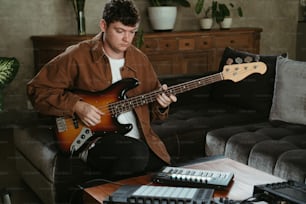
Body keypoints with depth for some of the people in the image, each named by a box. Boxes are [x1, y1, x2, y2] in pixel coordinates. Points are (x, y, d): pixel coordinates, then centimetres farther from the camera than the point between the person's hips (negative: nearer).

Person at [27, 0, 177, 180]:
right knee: (136, 154, -34)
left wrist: (160, 103, -7)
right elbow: (37, 89, -4)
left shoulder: (140, 59, 10)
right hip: (94, 139, -5)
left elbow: (151, 108, 17)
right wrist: (77, 106, -16)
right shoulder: (78, 56, -6)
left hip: (141, 140, 5)